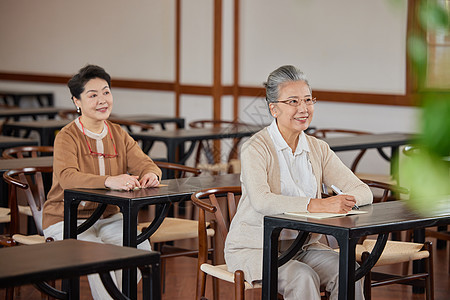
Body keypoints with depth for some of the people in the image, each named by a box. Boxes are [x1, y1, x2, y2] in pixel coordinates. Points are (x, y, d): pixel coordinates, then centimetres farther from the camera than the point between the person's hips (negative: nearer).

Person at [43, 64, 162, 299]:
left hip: (107, 217, 5)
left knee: (141, 247, -19)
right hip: (66, 220, -5)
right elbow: (67, 177, -31)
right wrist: (109, 181, -48)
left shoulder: (119, 135, 7)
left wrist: (150, 174, -28)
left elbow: (143, 163, -1)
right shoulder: (67, 137, -14)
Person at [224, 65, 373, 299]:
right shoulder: (256, 149, -11)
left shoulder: (318, 150, 7)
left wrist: (346, 201, -23)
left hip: (304, 246, 5)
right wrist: (317, 205, -39)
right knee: (303, 277, -31)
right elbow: (261, 201, -29)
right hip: (255, 249, -5)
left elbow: (363, 192, 1)